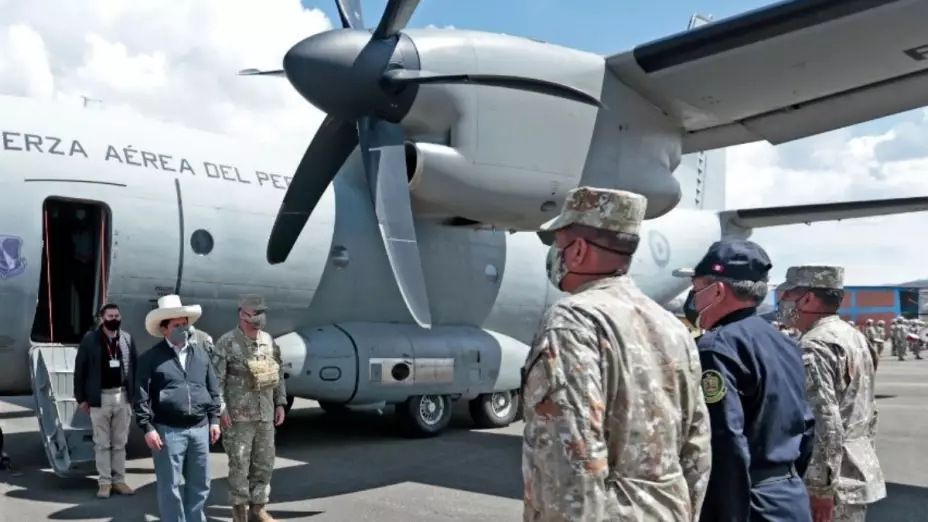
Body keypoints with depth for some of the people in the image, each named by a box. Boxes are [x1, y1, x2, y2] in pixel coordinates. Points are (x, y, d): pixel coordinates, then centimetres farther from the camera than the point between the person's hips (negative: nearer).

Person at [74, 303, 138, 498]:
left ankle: (119, 480, 18)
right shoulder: (90, 339, -6)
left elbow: (136, 367, 8)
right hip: (100, 397, -3)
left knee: (120, 443, 10)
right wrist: (81, 398, -3)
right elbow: (80, 369, -3)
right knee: (102, 444, 6)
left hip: (123, 396, 3)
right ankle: (104, 482, 14)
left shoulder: (127, 339, 4)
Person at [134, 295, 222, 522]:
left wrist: (214, 419, 9)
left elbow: (213, 389, 14)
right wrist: (148, 428, -11)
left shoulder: (200, 353, 11)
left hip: (199, 429, 5)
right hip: (168, 430, -4)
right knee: (169, 487, 3)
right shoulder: (151, 357, -3)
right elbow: (141, 396, -6)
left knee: (200, 484, 12)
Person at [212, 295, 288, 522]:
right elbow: (216, 379, -10)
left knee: (264, 464, 11)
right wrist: (221, 409, -16)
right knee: (239, 465, 1)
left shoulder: (269, 341, 9)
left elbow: (279, 374, 15)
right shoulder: (227, 343, -8)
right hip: (238, 416, -5)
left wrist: (280, 403, 12)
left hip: (265, 415, 6)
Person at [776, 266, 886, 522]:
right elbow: (870, 412, 17)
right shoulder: (855, 336, 12)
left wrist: (821, 488, -21)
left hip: (838, 484, -9)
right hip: (860, 476, 9)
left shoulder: (814, 347, -18)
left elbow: (826, 422, -25)